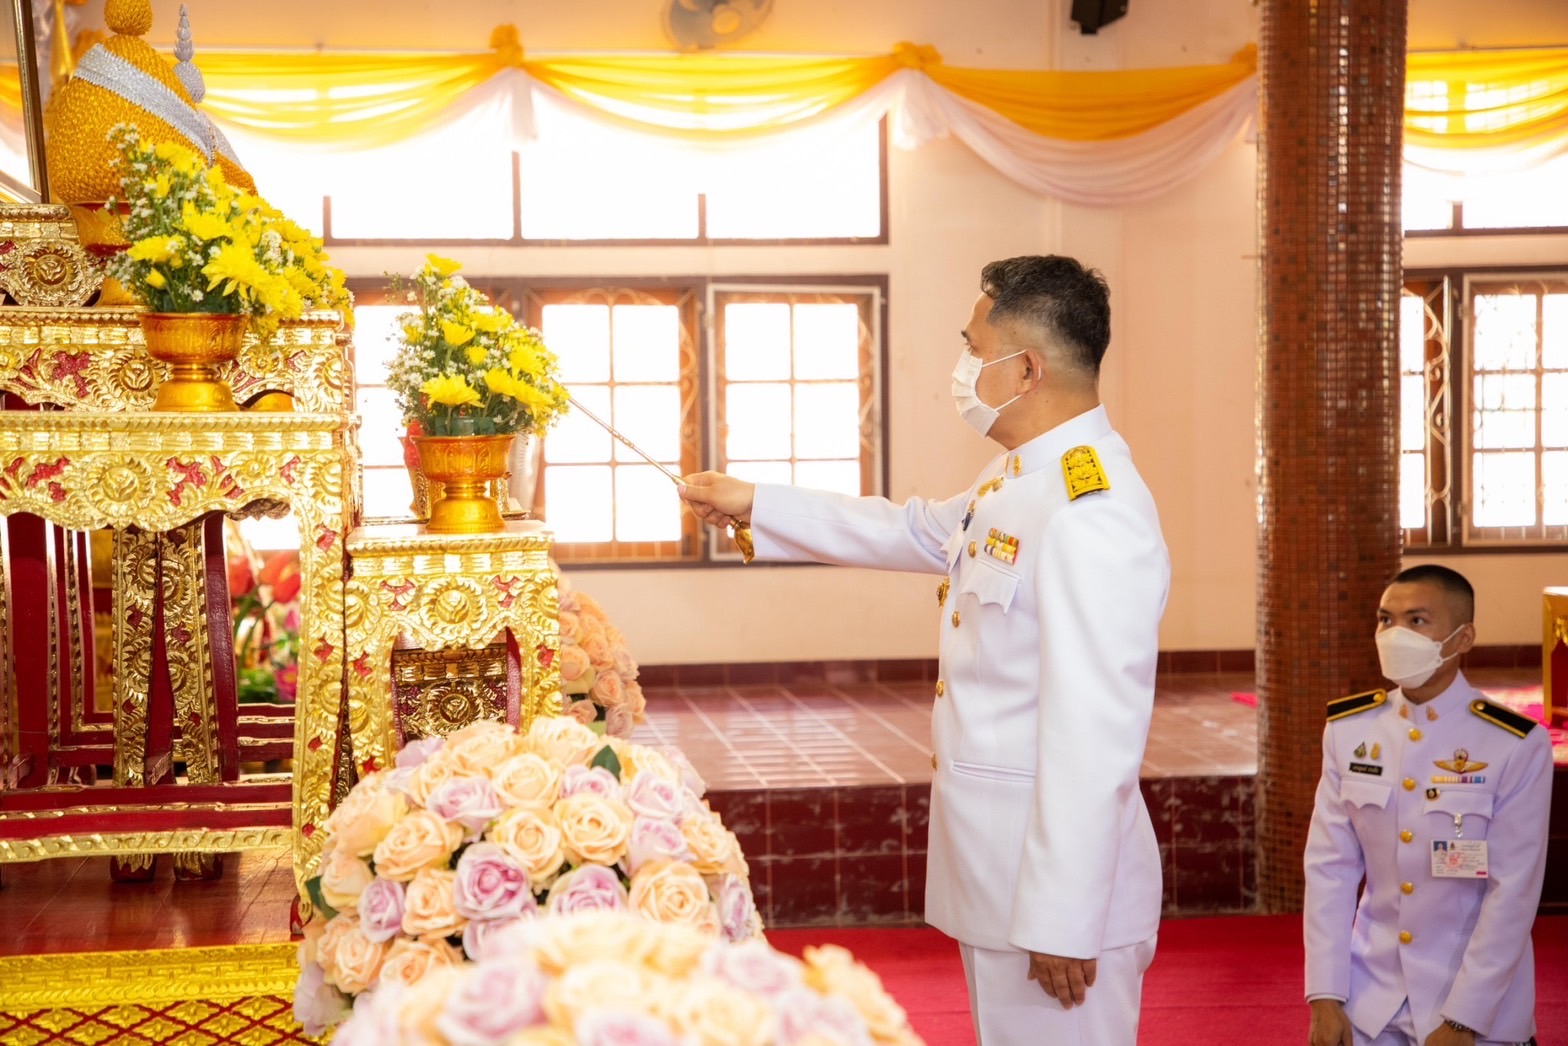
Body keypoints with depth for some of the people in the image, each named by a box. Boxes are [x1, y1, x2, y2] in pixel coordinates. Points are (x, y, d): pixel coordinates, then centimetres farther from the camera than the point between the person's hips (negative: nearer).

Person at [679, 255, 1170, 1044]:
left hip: (1057, 876, -10)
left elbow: (1096, 740, -26)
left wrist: (1060, 925, -24)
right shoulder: (1017, 477, 8)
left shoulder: (1092, 519, -24)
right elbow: (914, 532, 27)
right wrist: (755, 506, 30)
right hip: (994, 860, 10)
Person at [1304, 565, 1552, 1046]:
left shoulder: (1516, 746, -12)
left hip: (1479, 1006, -3)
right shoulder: (1349, 730, -2)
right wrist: (1325, 998, -7)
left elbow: (1514, 891, -12)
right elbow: (1330, 867, -2)